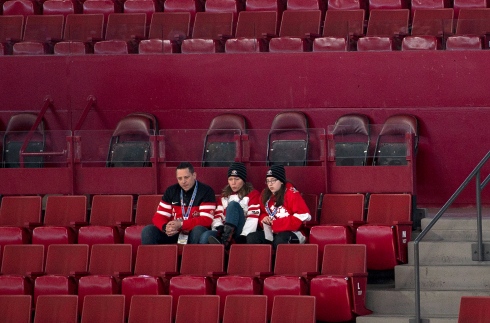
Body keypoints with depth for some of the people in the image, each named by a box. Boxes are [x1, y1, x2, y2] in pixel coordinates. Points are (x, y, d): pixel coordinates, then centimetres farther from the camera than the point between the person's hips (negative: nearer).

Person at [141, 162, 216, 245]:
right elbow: (159, 217, 4)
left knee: (198, 231, -38)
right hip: (173, 232, 4)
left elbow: (206, 220, -15)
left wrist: (181, 224, -25)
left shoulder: (206, 191, -5)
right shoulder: (171, 191, 9)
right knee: (148, 231, -18)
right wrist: (165, 227, -22)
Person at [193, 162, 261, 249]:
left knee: (233, 204, -26)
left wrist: (243, 237, -19)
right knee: (206, 236, -29)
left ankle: (225, 241, -43)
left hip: (240, 235, -3)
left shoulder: (253, 194, 10)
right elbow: (218, 216, 17)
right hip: (225, 231, 3)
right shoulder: (224, 195, 26)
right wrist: (219, 227, -8)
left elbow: (253, 217, -5)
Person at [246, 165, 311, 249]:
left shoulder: (291, 193, -9)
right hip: (271, 232, 6)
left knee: (279, 240, -39)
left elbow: (303, 216, -16)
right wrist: (263, 218, -1)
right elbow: (262, 213, 27)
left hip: (291, 232, -6)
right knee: (251, 238, -19)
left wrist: (277, 223, -17)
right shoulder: (265, 194, 11)